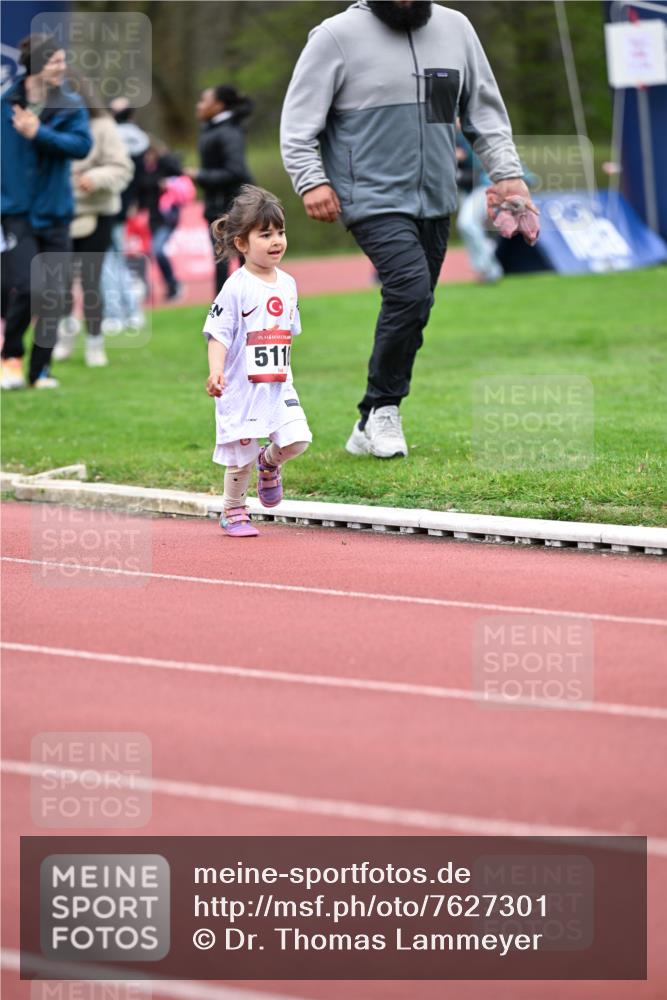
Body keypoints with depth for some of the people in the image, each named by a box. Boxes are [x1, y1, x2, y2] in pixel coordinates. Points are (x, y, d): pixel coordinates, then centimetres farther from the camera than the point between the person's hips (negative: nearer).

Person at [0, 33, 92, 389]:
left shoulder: (71, 105, 1)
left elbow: (81, 145, -14)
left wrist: (39, 133, -23)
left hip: (55, 213, 2)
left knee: (53, 295, 2)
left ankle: (40, 368, 15)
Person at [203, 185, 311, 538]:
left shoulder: (288, 284, 8)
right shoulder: (236, 288, -12)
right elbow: (218, 334, -15)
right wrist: (215, 371, -29)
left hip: (279, 386, 5)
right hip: (241, 387, -5)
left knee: (296, 441, -10)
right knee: (241, 455, 2)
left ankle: (269, 462, 24)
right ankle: (233, 514, 21)